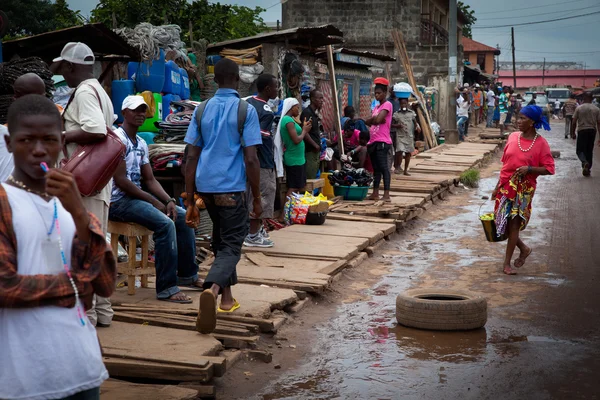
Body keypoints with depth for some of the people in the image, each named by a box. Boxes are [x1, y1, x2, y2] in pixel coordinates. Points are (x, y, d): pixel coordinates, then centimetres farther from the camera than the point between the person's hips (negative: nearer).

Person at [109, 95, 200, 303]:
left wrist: (169, 201, -3)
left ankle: (187, 274, 17)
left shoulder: (141, 144, 16)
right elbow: (120, 180, -19)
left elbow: (150, 179, 15)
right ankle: (166, 288, -23)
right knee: (165, 223, -27)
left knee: (183, 216, 7)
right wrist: (154, 202, -17)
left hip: (137, 197, 10)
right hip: (118, 202, -10)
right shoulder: (118, 138, -13)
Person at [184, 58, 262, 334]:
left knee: (221, 239, 22)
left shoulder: (202, 110, 8)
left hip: (205, 186, 5)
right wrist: (257, 199, -2)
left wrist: (190, 201, 9)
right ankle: (213, 288, -27)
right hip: (231, 187, -5)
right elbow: (250, 159, -10)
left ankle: (226, 296, 27)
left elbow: (192, 157, 5)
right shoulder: (245, 111, -5)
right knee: (231, 245, -1)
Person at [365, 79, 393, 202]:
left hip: (382, 142, -9)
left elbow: (378, 119, -19)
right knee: (376, 169, 13)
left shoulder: (387, 105, -7)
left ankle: (386, 195, -18)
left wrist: (372, 119, 2)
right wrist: (373, 119, -8)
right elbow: (368, 122, 12)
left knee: (383, 167, -14)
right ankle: (375, 193, 18)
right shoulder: (376, 107, 21)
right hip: (373, 141, 9)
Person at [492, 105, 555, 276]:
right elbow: (505, 163, 10)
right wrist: (498, 186, 10)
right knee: (502, 223, 7)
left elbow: (549, 169, -8)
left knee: (513, 224, 1)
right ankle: (524, 249, 31)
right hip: (505, 186, 5)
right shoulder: (513, 137, 3)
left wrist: (529, 169, -23)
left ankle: (507, 263, 14)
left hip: (524, 189, -4)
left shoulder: (541, 143, -10)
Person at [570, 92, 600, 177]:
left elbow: (574, 122, -4)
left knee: (580, 150, 4)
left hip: (582, 131, -3)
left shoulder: (579, 108, -5)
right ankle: (587, 170, 18)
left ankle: (585, 162, -25)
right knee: (589, 150, 14)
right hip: (592, 131, 3)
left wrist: (573, 133, 7)